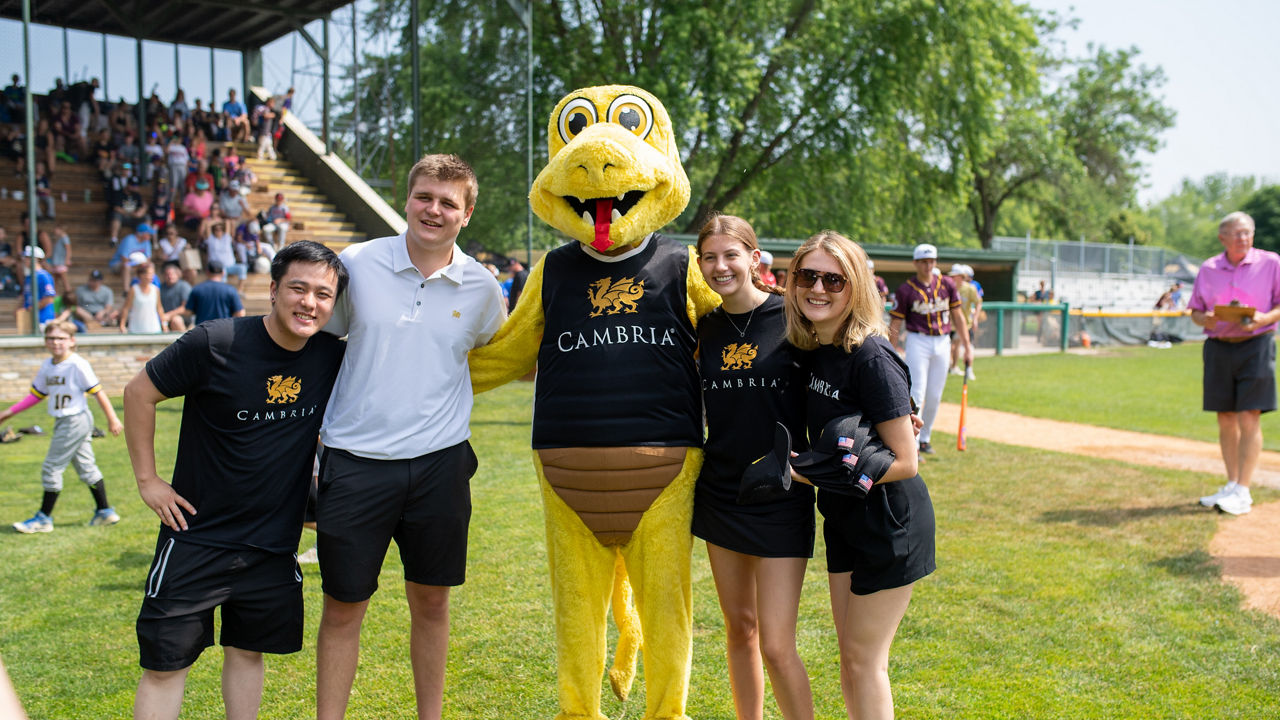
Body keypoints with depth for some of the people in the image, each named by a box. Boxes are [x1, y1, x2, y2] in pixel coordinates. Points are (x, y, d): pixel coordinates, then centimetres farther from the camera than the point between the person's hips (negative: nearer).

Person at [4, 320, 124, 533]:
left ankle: (43, 518, 7)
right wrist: (10, 412, 15)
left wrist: (112, 419, -11)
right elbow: (36, 394, 18)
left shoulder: (77, 365, -15)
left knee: (51, 468, -3)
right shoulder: (47, 366, 8)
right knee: (86, 466, 13)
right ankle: (105, 512, 21)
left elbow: (97, 392, -13)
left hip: (75, 421, -8)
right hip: (63, 423, 8)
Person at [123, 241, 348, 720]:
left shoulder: (331, 358, -5)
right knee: (165, 665, 1)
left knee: (248, 652, 16)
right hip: (197, 536, -3)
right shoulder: (216, 344, -17)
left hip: (274, 545, 4)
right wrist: (147, 479, -4)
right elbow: (139, 393, -5)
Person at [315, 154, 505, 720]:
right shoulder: (357, 264, -2)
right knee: (343, 605, 6)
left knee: (431, 599, 13)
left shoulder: (480, 287, 2)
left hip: (439, 461, 1)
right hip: (355, 460, -1)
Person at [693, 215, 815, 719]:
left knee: (776, 645, -6)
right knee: (739, 628, 15)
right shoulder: (704, 328, 4)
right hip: (720, 491, 5)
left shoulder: (792, 318, -8)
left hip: (781, 495, -4)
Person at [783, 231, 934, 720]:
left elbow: (903, 461, -23)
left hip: (889, 524, -8)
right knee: (849, 654, 17)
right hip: (843, 519, 8)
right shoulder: (810, 350, 1)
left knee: (865, 659, 2)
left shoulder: (872, 359, -23)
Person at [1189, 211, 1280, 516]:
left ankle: (1243, 492, -4)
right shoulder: (1208, 269, 9)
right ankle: (1231, 486, 19)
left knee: (1249, 418, -8)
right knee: (1225, 419, 8)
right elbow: (1195, 310, 13)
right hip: (1218, 347, 4)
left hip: (1256, 345, -4)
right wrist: (1204, 319, -9)